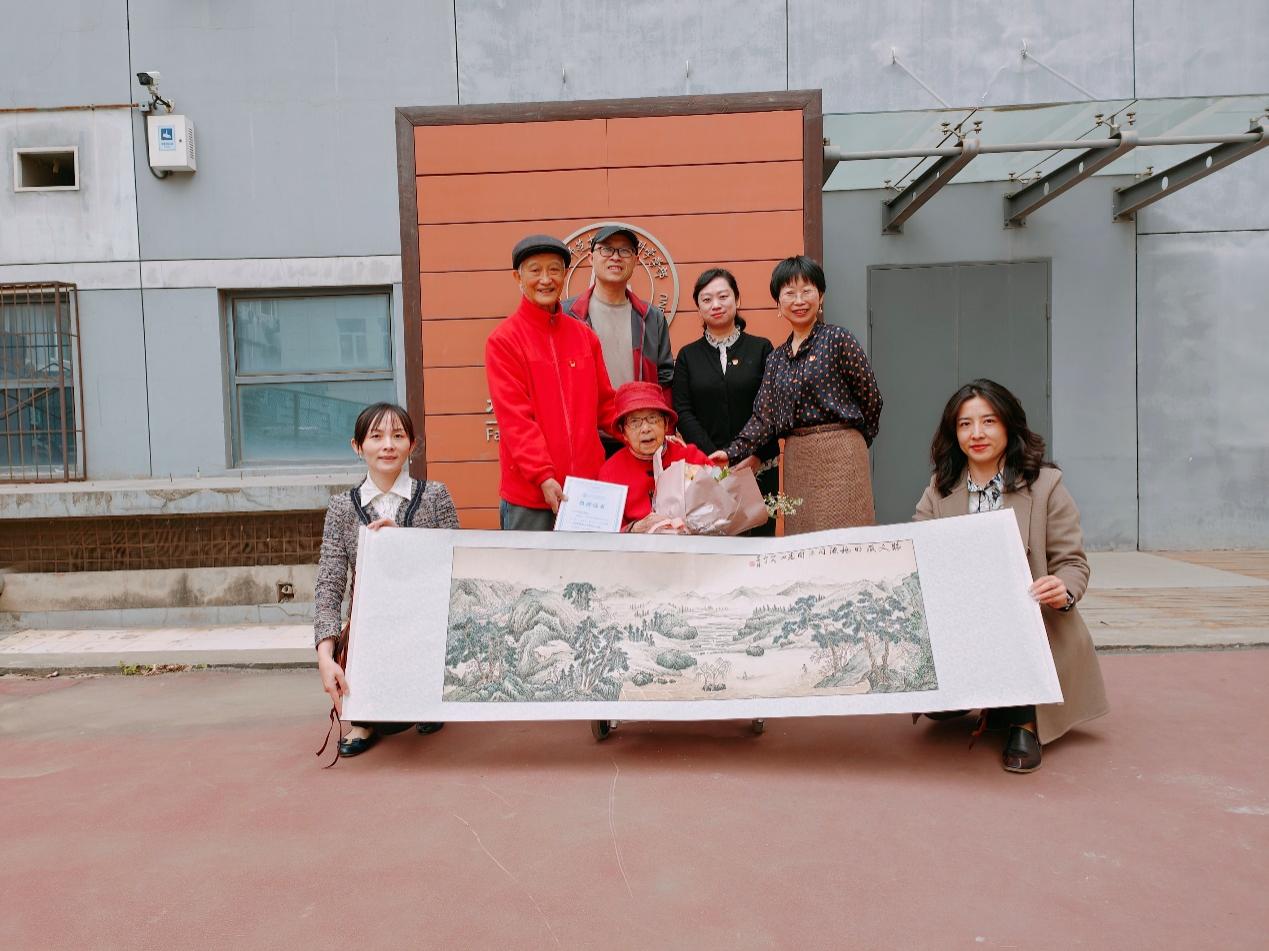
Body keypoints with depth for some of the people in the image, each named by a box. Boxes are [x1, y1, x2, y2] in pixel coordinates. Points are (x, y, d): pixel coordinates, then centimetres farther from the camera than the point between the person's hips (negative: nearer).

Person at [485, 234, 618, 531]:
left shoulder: (585, 336, 13)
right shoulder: (503, 340, -2)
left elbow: (604, 404, 19)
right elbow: (513, 417, -10)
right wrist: (543, 477, -19)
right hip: (528, 494, -4)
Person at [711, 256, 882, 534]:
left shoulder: (838, 340, -3)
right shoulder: (776, 358, 13)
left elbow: (871, 400, 0)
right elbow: (764, 418, 8)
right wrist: (733, 453, -5)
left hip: (839, 455, -5)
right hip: (795, 461, 5)